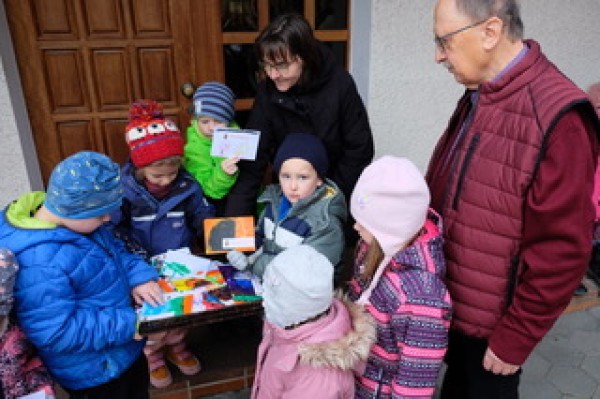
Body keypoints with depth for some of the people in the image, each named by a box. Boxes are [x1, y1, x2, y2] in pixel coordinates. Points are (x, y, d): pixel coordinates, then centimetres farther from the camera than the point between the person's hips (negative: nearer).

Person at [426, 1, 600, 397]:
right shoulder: (478, 96, 1)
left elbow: (561, 252, -22)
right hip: (453, 300, 7)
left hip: (492, 320, -6)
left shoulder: (557, 118, -25)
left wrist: (514, 339, -14)